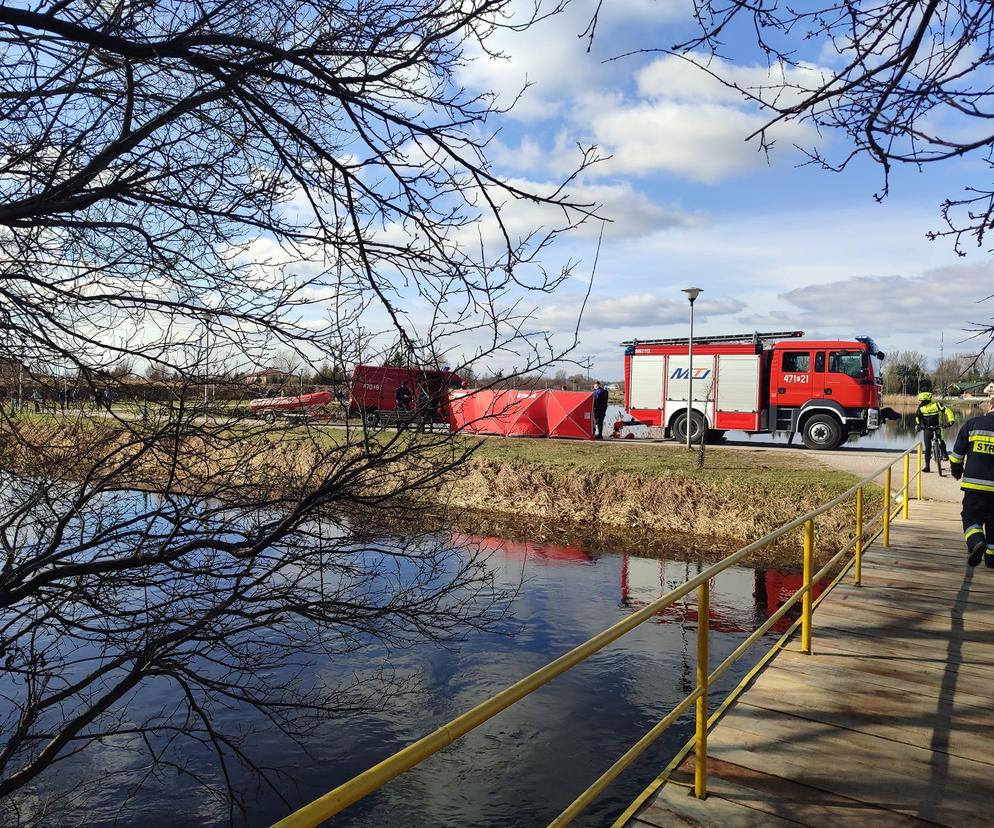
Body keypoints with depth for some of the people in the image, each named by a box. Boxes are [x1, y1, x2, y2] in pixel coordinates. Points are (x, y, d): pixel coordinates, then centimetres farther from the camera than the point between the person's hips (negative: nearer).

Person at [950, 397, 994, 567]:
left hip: (974, 483, -1)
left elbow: (957, 453, 3)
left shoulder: (972, 424, 0)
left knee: (971, 516, 7)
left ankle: (976, 542, -19)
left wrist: (957, 472, 19)